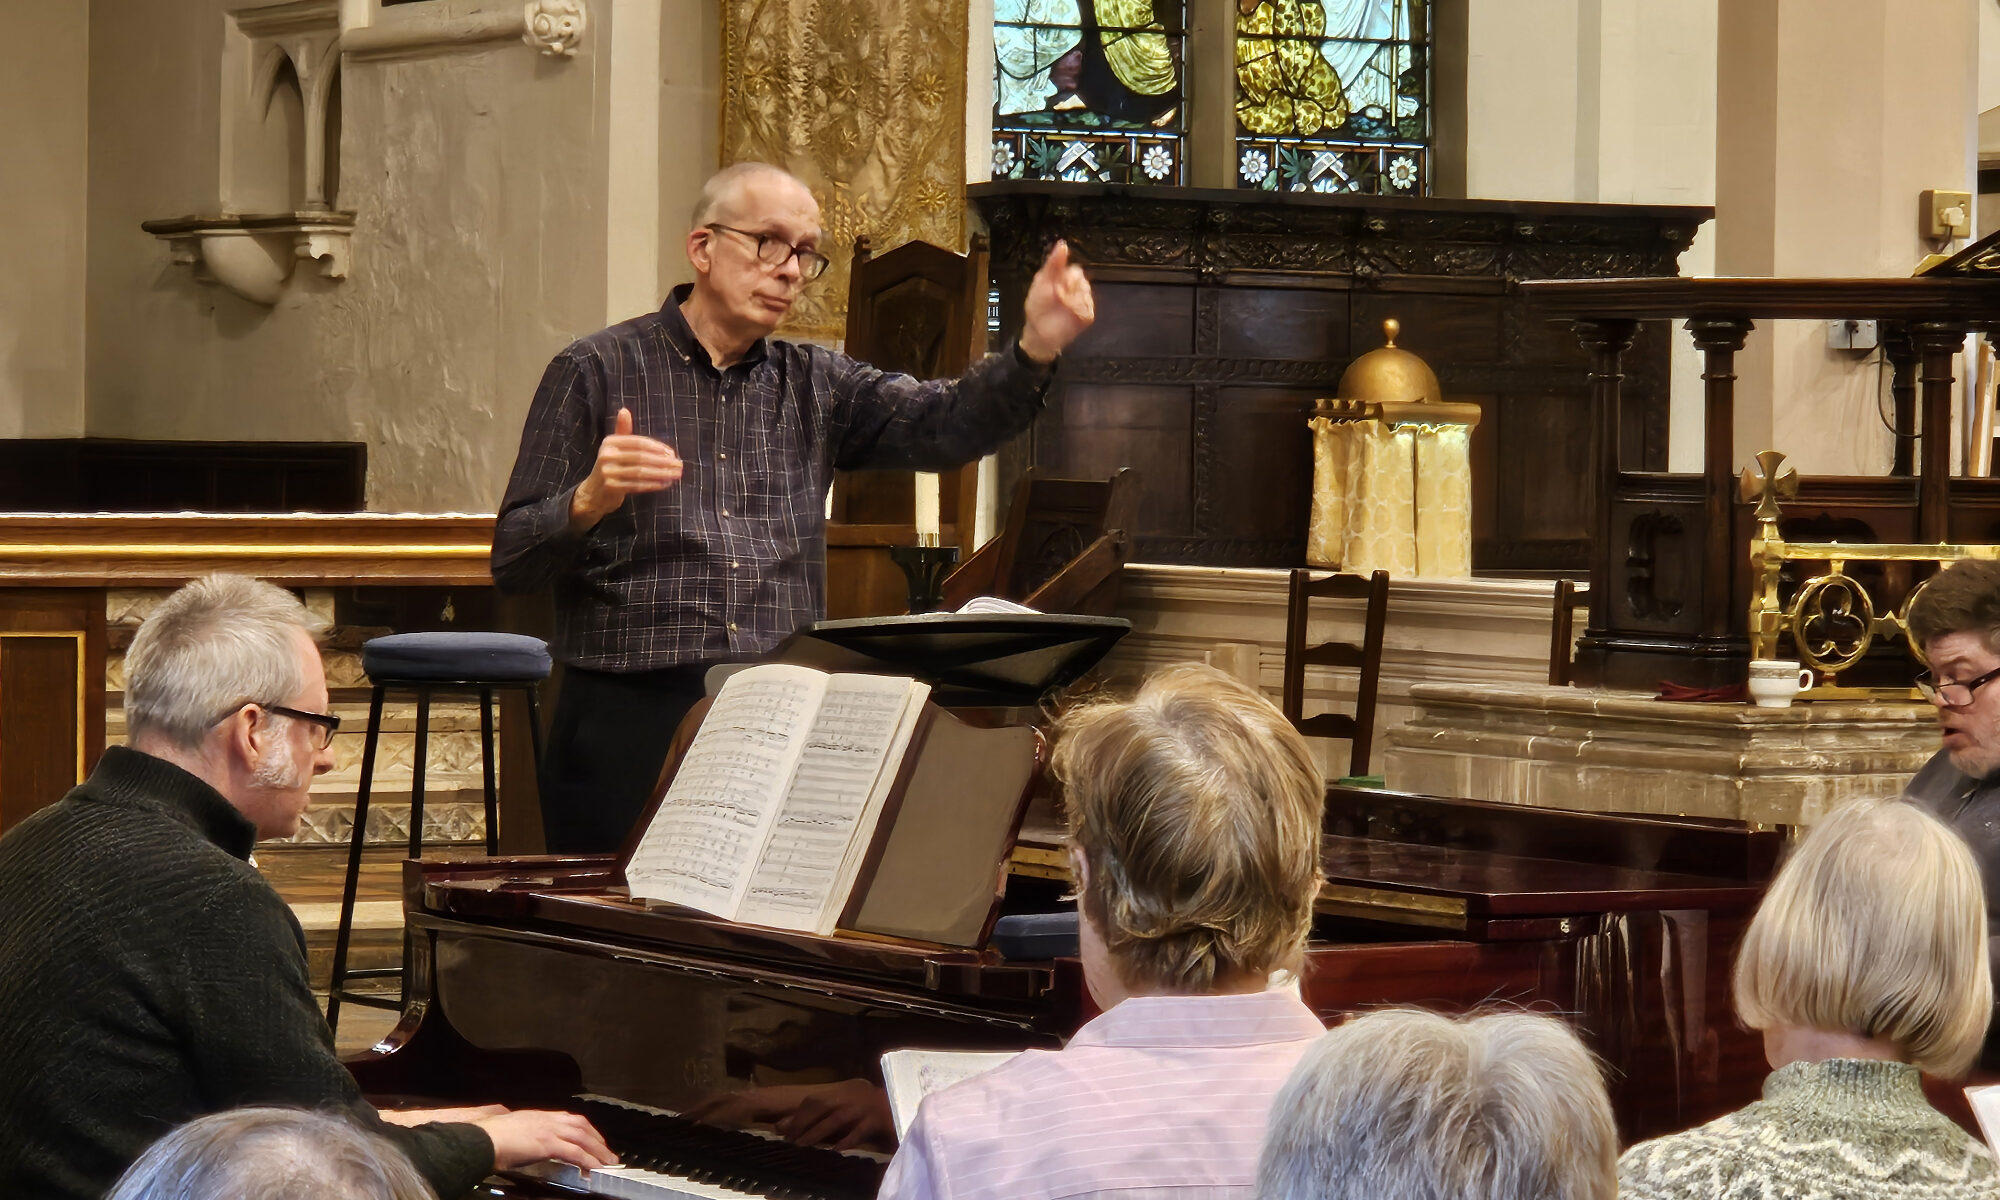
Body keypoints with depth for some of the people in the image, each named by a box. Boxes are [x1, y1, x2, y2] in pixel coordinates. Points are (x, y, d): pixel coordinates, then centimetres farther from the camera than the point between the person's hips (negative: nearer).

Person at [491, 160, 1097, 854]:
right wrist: (589, 503, -21)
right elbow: (512, 564, -1)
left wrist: (1034, 350, -19)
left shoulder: (815, 387, 16)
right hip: (630, 720, -3)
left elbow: (946, 425, -2)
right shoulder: (597, 373, 3)